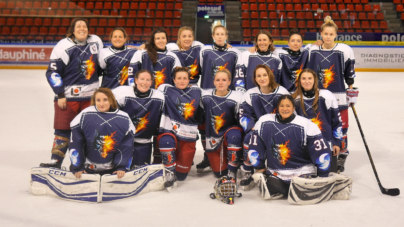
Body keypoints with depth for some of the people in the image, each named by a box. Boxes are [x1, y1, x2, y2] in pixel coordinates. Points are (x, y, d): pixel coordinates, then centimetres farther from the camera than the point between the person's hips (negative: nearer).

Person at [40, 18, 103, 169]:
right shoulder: (63, 46, -10)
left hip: (90, 95, 4)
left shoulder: (96, 42, 4)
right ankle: (56, 161, 9)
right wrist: (60, 95, -13)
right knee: (63, 128, 0)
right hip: (67, 95, -4)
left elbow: (100, 64, 20)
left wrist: (98, 86, 18)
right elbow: (52, 72, -10)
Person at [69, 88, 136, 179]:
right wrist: (77, 167, -8)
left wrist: (122, 167, -7)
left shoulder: (124, 120, -6)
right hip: (87, 169, -1)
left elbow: (127, 146, -1)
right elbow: (75, 143, -8)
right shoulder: (84, 116, -11)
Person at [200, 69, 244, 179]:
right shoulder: (205, 95, -3)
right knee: (219, 172, 3)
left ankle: (232, 173, -24)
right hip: (213, 138, 3)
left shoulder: (237, 97, -11)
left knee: (234, 136, -40)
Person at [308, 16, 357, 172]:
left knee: (341, 126, 0)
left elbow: (350, 73, 1)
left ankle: (342, 157, 16)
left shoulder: (344, 50, -6)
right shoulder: (312, 51, 3)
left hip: (338, 96, -3)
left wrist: (352, 93, 2)